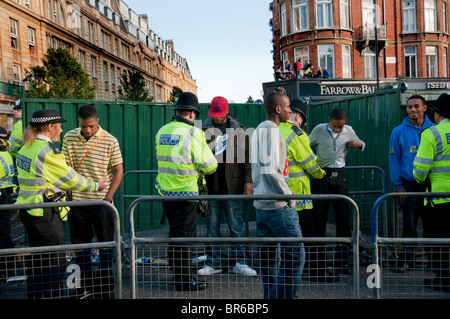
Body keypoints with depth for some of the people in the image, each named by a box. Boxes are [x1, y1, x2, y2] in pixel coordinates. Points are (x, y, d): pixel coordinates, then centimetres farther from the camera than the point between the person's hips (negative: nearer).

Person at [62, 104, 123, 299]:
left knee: (106, 244, 5)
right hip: (77, 201, 3)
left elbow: (118, 170, -3)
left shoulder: (109, 141, -7)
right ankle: (85, 285, 31)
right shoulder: (69, 138, 0)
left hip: (102, 201, -2)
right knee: (79, 244, 13)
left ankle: (105, 287, 22)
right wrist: (68, 196, 4)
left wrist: (108, 197, -10)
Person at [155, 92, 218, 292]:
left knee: (174, 233, 20)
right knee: (185, 236, 4)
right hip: (186, 192, -6)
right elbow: (209, 165, -13)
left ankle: (176, 272, 34)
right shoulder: (193, 133, -14)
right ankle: (183, 281, 13)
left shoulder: (162, 132, 6)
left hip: (165, 191, 7)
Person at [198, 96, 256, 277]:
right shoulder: (204, 129, 6)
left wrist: (248, 181, -4)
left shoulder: (238, 130, 3)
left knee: (236, 226, 4)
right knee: (212, 226, 9)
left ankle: (239, 263, 15)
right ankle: (214, 263, 20)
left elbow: (247, 156, 3)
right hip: (210, 187, 2)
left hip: (232, 187, -1)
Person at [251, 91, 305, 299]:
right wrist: (289, 196, -14)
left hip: (261, 203, 10)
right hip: (278, 205, -10)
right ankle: (281, 296, 0)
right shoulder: (272, 130, -15)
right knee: (295, 254, -3)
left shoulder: (258, 130, 13)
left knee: (268, 255, 14)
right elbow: (271, 170, -24)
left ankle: (270, 295, 23)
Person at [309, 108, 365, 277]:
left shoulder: (349, 131, 5)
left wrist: (359, 144, -3)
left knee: (344, 219, 4)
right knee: (319, 220, -1)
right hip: (321, 176, -2)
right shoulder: (319, 130, -3)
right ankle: (319, 264, 6)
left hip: (339, 176, 3)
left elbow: (361, 145, 21)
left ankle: (342, 261, 18)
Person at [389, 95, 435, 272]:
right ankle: (406, 259, 12)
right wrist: (398, 186, -5)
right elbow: (394, 160, 0)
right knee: (409, 223, 2)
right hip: (409, 185, -1)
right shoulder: (399, 132, 1)